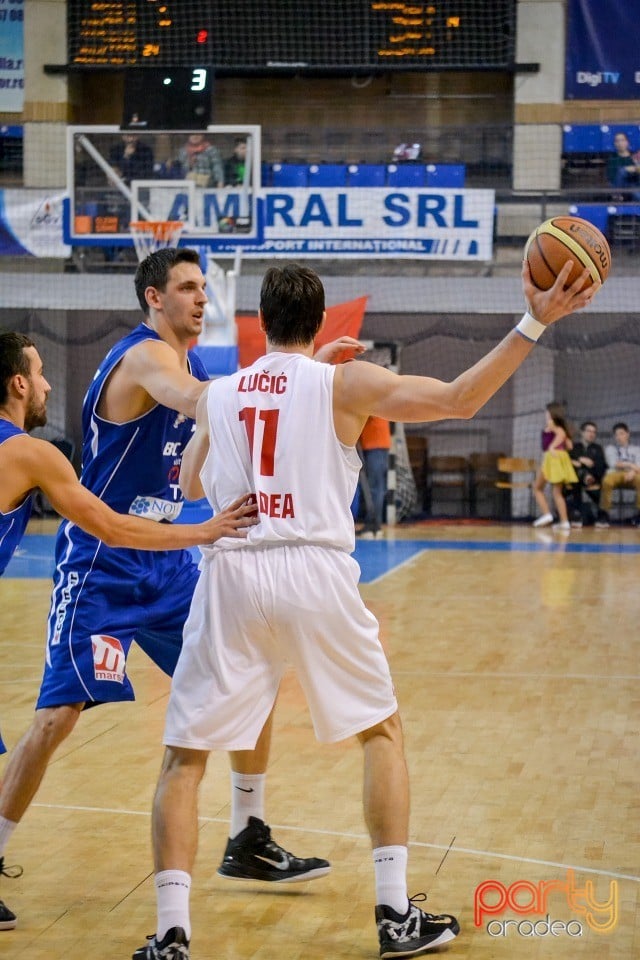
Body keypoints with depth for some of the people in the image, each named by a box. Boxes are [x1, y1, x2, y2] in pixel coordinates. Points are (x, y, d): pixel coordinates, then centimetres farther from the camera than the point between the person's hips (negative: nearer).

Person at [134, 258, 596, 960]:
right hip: (316, 572, -1)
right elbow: (460, 400, -3)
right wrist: (534, 324, 0)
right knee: (382, 729, 20)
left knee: (184, 757, 9)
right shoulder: (345, 383, 5)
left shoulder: (216, 394, 14)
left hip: (231, 574, 1)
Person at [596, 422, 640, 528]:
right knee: (607, 480, -39)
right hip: (615, 474, -1)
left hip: (631, 475, 1)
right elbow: (613, 464, 1)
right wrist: (630, 465, -7)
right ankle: (604, 514, -30)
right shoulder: (610, 448, 18)